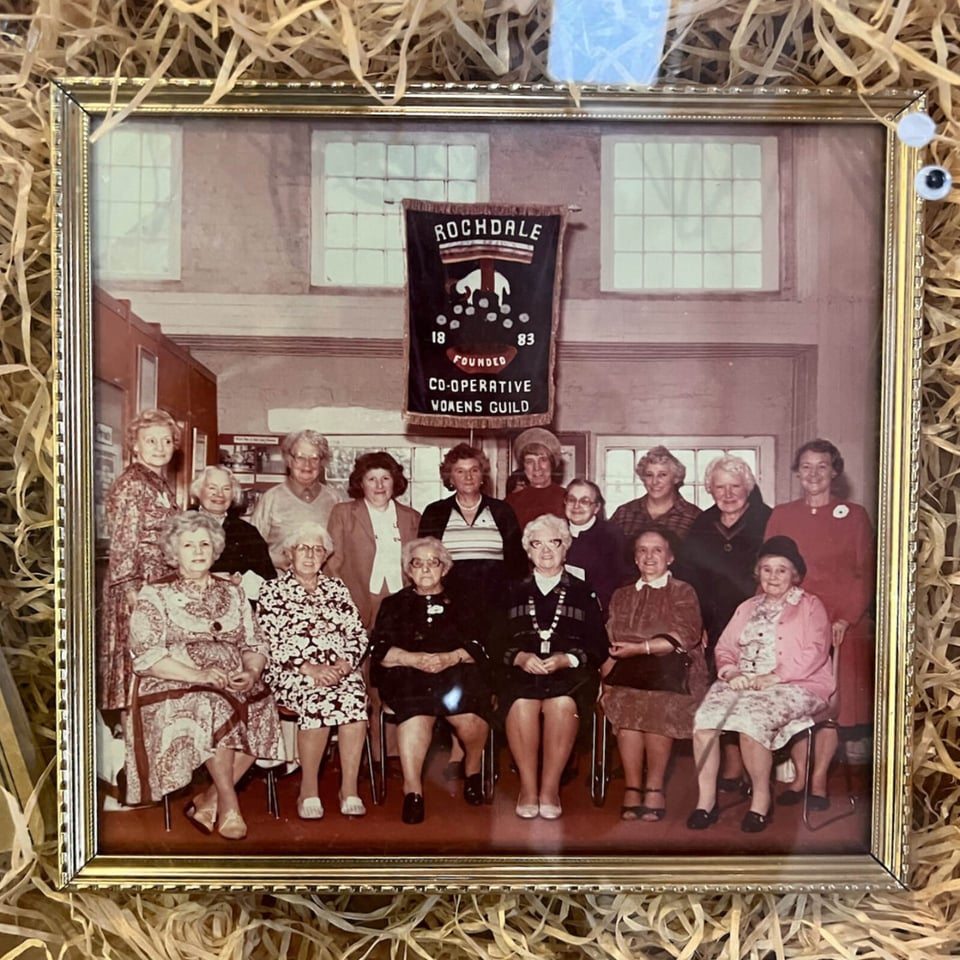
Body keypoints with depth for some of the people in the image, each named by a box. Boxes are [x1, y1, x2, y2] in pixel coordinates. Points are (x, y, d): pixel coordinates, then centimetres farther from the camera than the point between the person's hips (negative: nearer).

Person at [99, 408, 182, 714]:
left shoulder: (161, 483, 16)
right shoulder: (130, 484, -10)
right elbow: (123, 541, -14)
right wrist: (132, 590, -19)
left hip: (162, 580, 9)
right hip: (139, 581, -8)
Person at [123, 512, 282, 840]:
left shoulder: (232, 592, 19)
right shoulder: (154, 595, 5)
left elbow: (255, 645, 13)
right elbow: (145, 656, -7)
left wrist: (252, 672, -11)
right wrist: (198, 674, -21)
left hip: (235, 685, 4)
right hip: (173, 689, -4)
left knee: (262, 708, -28)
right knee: (214, 709, -35)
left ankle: (209, 800, -16)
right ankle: (228, 804, -20)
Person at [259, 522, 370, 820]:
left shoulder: (337, 588, 20)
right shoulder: (273, 590, 9)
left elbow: (358, 633, 14)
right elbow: (269, 642, -2)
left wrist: (346, 662, -7)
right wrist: (308, 668, -14)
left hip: (340, 670, 3)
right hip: (291, 673, -3)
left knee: (355, 698, -31)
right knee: (318, 701, -34)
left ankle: (349, 788, -24)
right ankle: (308, 790, -20)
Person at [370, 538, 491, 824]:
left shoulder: (460, 604, 25)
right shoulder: (394, 605, 25)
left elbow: (478, 648, 11)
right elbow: (380, 650, 9)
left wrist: (452, 657, -10)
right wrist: (412, 658, -10)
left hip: (458, 672, 1)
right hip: (408, 676, 0)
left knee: (470, 715, -31)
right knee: (416, 708, -36)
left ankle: (472, 769, -2)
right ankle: (412, 790, -34)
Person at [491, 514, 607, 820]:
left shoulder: (584, 594, 19)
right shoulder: (513, 593, 22)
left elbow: (598, 646, 9)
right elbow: (496, 641, 11)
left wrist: (565, 659, -10)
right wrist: (520, 657, -9)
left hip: (569, 673, 0)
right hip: (520, 671, 1)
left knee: (563, 703, -35)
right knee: (521, 703, -34)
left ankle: (550, 788, -21)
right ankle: (528, 788, -19)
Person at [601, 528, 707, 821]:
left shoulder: (683, 593, 11)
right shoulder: (622, 596, 21)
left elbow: (683, 638, -3)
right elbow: (609, 642, 9)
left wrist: (639, 648, -12)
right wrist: (605, 674, -9)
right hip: (628, 672, 2)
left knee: (659, 704, -31)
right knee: (624, 700, -29)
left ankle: (655, 787, -16)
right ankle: (632, 787, -18)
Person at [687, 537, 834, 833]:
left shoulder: (810, 607, 10)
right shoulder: (747, 608, 26)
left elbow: (813, 654, -5)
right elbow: (724, 647, 17)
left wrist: (771, 678, -16)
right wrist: (731, 671, -6)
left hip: (793, 686, -4)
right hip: (741, 683, 5)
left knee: (752, 720, -34)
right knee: (704, 718, -24)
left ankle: (761, 798, -14)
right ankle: (706, 799, -16)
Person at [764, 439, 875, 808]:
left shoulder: (854, 515, 4)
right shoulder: (781, 516, 9)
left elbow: (865, 574, 0)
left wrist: (846, 619, -10)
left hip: (841, 627, -1)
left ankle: (819, 780, 12)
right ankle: (799, 776, 15)